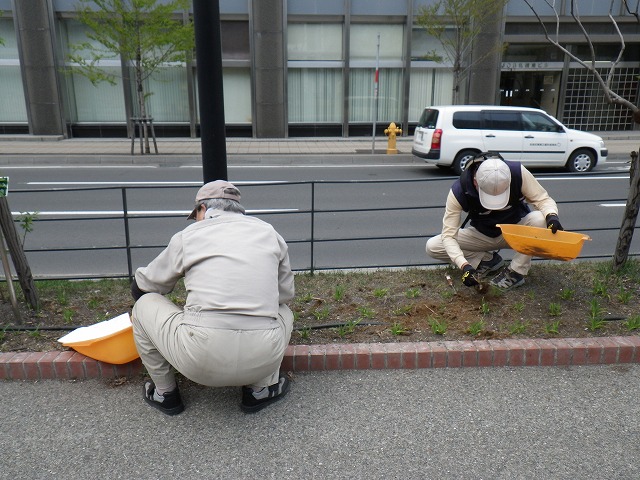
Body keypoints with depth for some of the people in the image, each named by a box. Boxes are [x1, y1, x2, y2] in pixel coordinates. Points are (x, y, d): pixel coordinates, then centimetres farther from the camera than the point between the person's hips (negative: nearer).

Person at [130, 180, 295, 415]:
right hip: (262, 362, 2)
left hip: (200, 361, -2)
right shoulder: (268, 232, 14)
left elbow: (140, 287, 23)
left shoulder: (187, 236, 10)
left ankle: (165, 393, 30)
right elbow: (285, 294, 21)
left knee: (143, 304, 23)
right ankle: (261, 388, 24)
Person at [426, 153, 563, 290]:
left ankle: (516, 271, -18)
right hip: (482, 235, 1)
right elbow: (448, 235, -27)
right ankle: (488, 259, -2)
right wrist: (464, 265, -41)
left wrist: (551, 215, -38)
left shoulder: (518, 173, -27)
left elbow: (543, 198, -15)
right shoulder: (459, 191, -29)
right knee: (432, 247, -18)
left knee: (539, 219, -34)